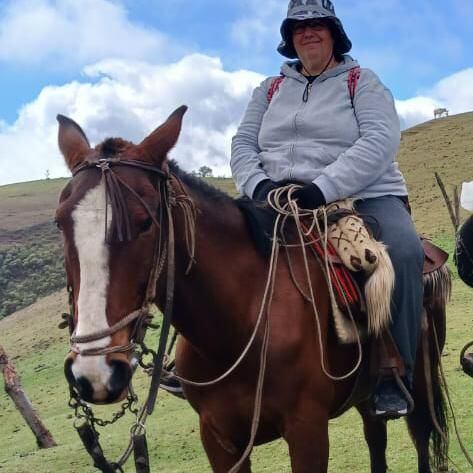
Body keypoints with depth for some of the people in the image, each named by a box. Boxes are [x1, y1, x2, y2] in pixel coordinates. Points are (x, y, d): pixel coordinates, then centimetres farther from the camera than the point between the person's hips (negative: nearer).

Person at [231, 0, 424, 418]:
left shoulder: (362, 81, 6)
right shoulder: (270, 90, 18)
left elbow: (381, 140, -11)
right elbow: (243, 144, 11)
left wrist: (323, 188, -24)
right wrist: (258, 184, -13)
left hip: (364, 196, -3)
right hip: (279, 200, 4)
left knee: (404, 250, -33)